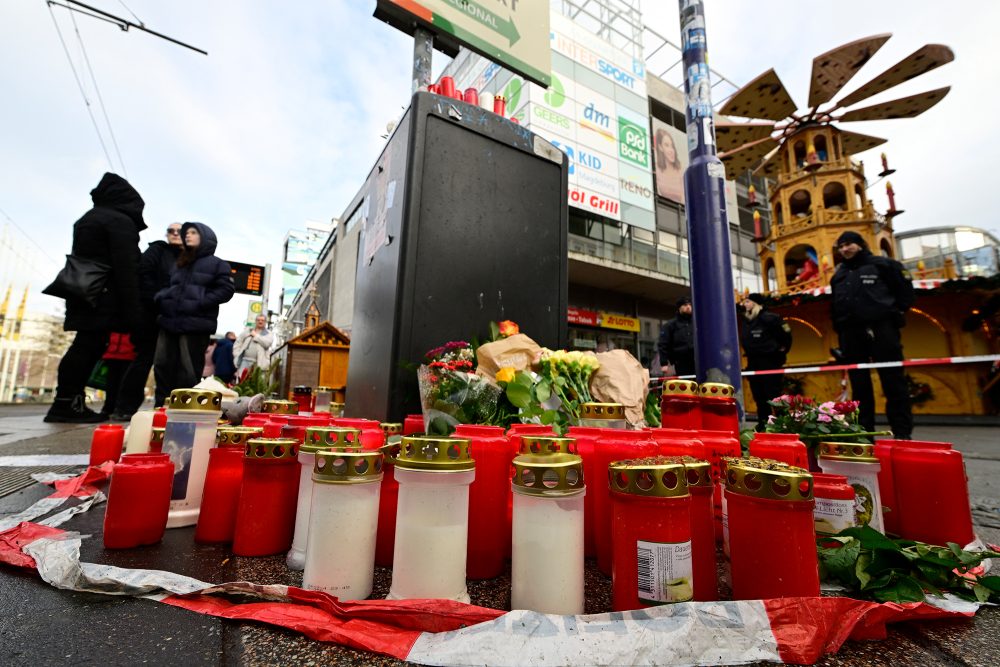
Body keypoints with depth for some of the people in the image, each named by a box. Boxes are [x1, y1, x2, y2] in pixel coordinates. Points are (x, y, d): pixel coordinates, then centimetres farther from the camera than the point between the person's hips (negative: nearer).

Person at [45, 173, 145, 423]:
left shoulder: (86, 219, 23)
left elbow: (82, 257, 22)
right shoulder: (121, 221, -8)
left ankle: (68, 404, 10)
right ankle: (67, 404, -6)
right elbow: (125, 268, -16)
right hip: (103, 296, -9)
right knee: (89, 347, -7)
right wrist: (130, 309, -18)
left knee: (86, 346, 10)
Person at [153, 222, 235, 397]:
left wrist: (200, 303, -15)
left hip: (195, 325, -6)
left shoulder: (217, 264, 6)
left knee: (189, 372, -6)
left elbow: (226, 289, -5)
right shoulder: (180, 263, 26)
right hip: (170, 321, 7)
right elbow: (168, 286, 29)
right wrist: (160, 297, 6)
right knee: (162, 366, 6)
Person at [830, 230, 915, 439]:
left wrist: (894, 313, -2)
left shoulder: (882, 264, 6)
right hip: (851, 334, 4)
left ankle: (902, 433, 3)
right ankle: (864, 432, 12)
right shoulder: (838, 275, 18)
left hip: (881, 330, -4)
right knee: (859, 385, 6)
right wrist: (840, 331, 10)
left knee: (894, 382, -2)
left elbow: (905, 291, 4)